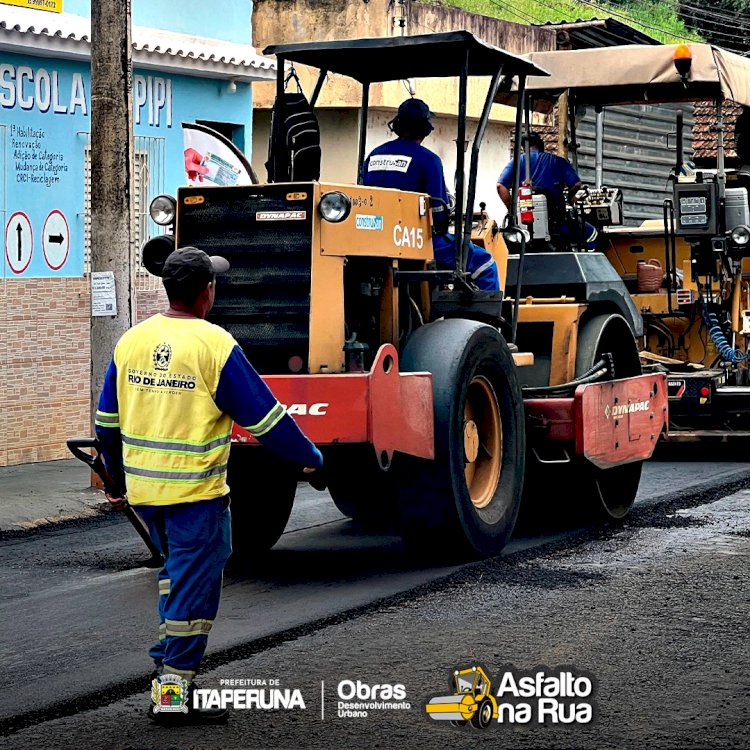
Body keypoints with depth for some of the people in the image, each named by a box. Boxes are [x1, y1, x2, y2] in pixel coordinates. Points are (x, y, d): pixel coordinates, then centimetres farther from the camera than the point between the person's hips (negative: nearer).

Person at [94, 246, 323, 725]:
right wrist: (312, 458, 4)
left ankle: (167, 657, 26)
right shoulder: (215, 345, -15)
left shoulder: (131, 342, 3)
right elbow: (265, 419, -11)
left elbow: (108, 423, 12)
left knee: (178, 569, 26)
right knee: (195, 585, 3)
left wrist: (119, 478, 27)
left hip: (143, 488, 6)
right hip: (195, 491, -6)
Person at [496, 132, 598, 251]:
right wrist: (570, 198, 22)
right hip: (555, 221, -2)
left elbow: (501, 186, -4)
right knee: (591, 234, 13)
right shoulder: (558, 161, 10)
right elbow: (576, 184, 1)